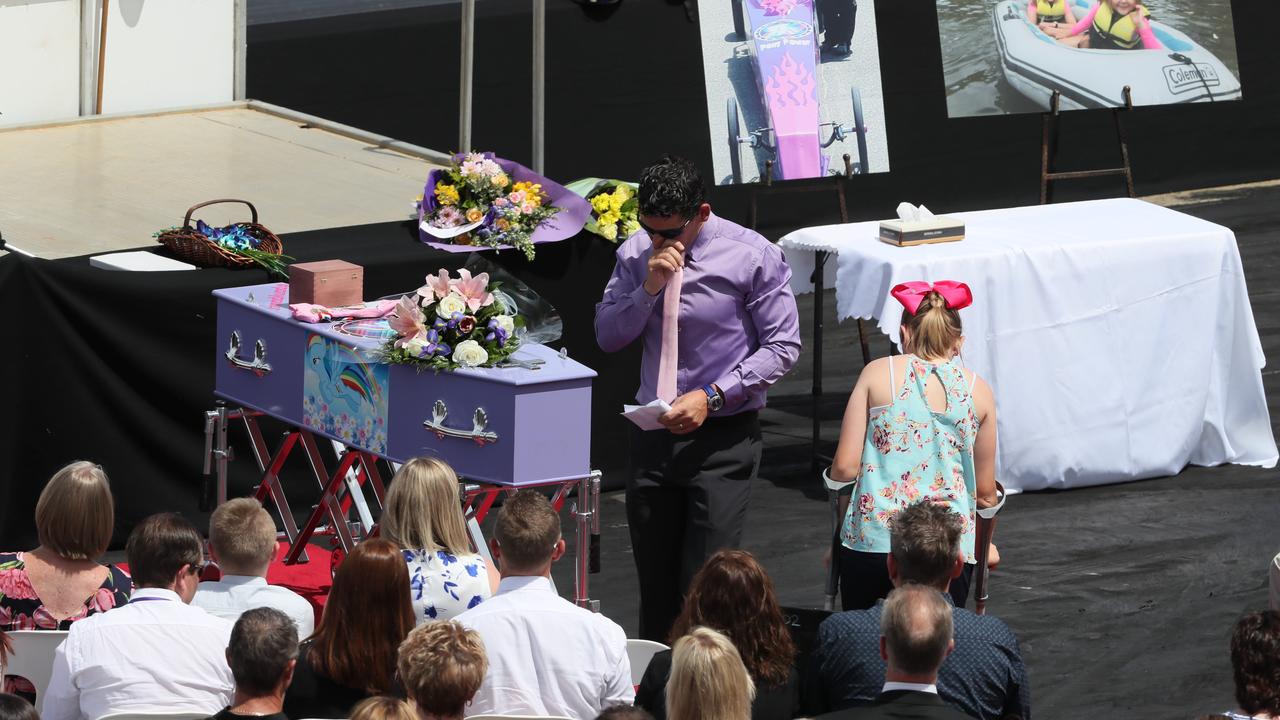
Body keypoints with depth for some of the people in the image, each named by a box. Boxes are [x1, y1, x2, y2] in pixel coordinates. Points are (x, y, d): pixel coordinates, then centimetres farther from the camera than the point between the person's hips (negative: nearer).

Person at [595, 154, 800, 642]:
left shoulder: (752, 257, -10)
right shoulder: (636, 254, 2)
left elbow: (782, 346, -8)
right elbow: (607, 336, 3)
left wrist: (712, 396, -17)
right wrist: (649, 287, -14)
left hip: (723, 435, -4)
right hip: (653, 433, 5)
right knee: (654, 581, 10)